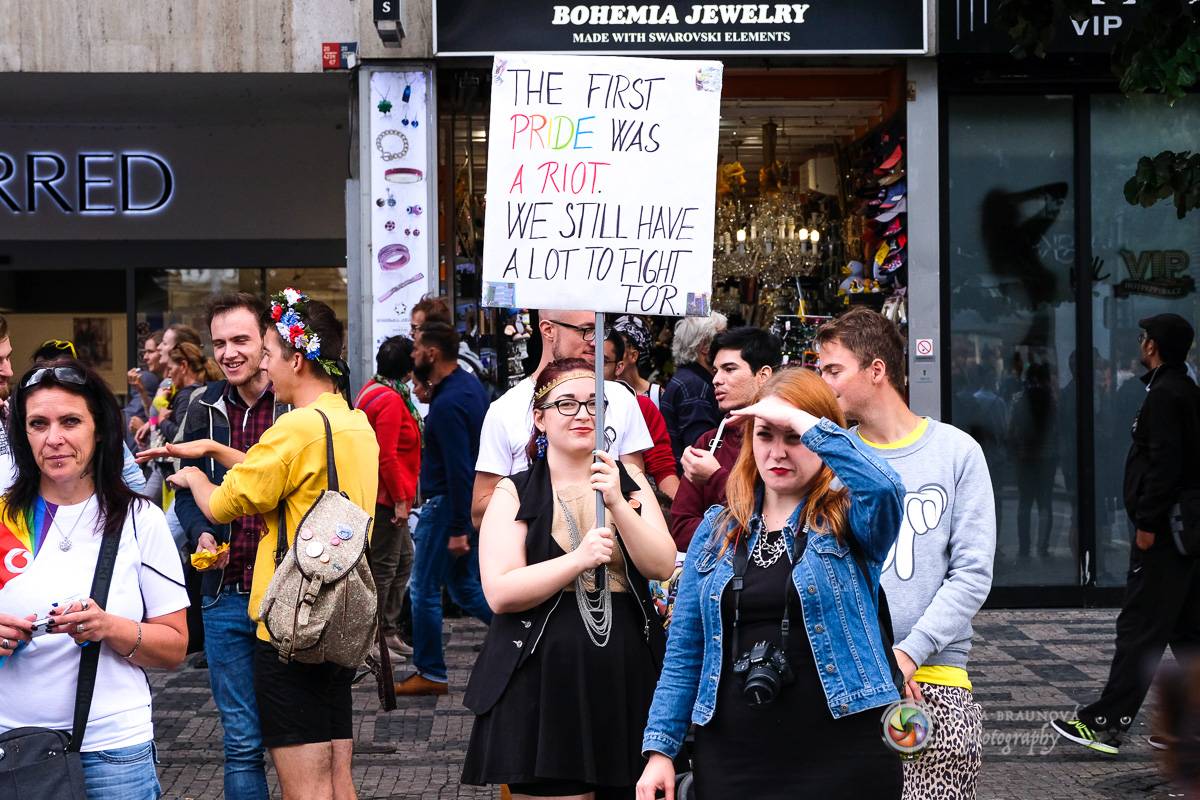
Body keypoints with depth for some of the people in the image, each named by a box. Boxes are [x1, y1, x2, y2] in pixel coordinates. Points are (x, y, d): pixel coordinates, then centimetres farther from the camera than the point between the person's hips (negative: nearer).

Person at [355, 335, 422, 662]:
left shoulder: (373, 390, 13)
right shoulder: (390, 401, -19)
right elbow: (387, 455, -24)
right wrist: (400, 499, -20)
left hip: (386, 496, 11)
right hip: (387, 497, -11)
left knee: (403, 558, 18)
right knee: (383, 566, -4)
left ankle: (389, 630, 25)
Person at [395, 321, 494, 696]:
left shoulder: (448, 403, -22)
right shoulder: (471, 385, 9)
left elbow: (459, 470, -24)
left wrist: (458, 529, -23)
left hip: (449, 505, -10)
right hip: (474, 503, 10)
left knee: (424, 589, 3)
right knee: (464, 587, 18)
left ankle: (430, 673, 11)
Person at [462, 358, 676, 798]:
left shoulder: (630, 483, 11)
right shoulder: (515, 493, 1)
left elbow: (662, 566, -2)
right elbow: (500, 592, -10)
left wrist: (617, 503, -15)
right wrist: (579, 560, -20)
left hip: (626, 678, 3)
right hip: (542, 683, -3)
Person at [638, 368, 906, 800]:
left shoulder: (850, 520, -1)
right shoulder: (716, 531, 10)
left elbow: (885, 489, -26)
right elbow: (684, 651, 9)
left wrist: (804, 423, -22)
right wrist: (660, 748, 2)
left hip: (840, 758, -3)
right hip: (731, 761, 4)